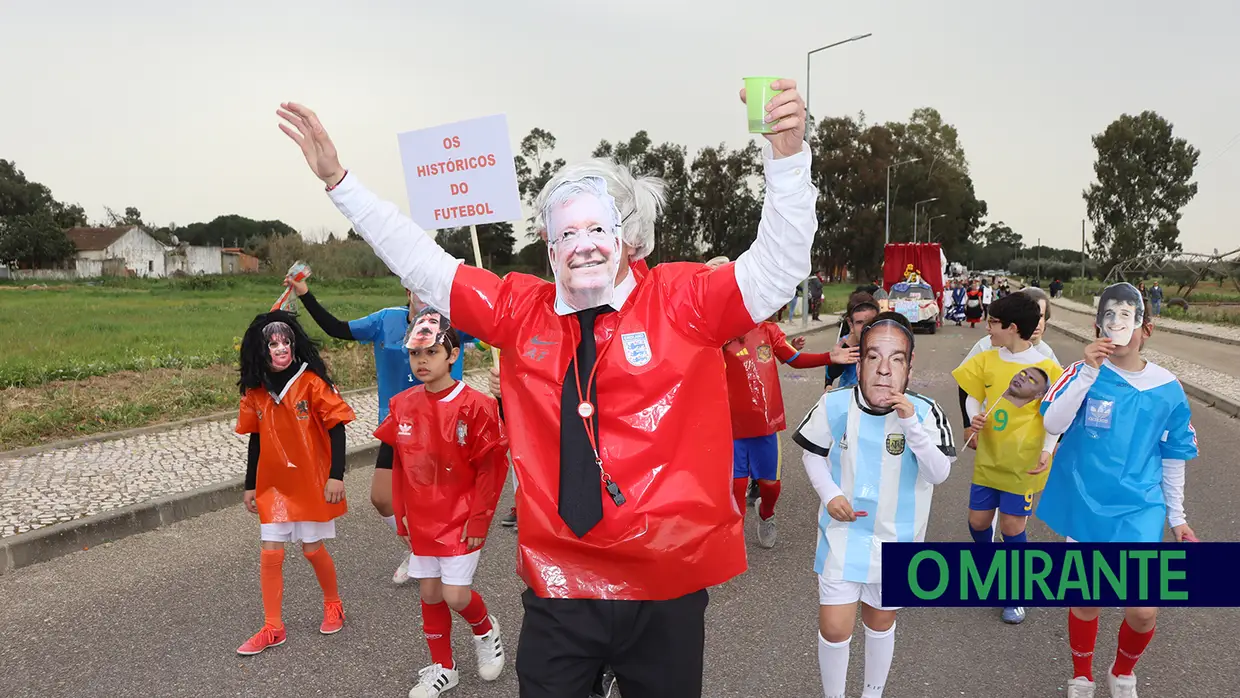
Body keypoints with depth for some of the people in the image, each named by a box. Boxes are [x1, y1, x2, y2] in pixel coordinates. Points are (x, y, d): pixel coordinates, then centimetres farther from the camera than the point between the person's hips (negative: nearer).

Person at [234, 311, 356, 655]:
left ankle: (333, 605, 33)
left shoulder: (311, 382, -15)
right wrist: (250, 485, 13)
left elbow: (336, 428, -13)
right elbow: (256, 439, 9)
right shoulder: (255, 391, -1)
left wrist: (336, 475, -17)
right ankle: (273, 628, 18)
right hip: (274, 484, 4)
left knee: (313, 549, 7)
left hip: (312, 483, -4)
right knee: (270, 554, 4)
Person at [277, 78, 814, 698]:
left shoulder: (683, 301, -5)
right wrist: (337, 179, 4)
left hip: (666, 585, -1)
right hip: (558, 584, 2)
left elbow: (777, 268, -14)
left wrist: (786, 156, -28)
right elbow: (421, 263, 6)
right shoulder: (522, 311, 2)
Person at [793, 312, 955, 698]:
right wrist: (829, 493, -13)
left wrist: (911, 424, -31)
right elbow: (813, 453, 1)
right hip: (843, 533, 0)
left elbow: (939, 473, -20)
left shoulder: (924, 412, -15)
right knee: (834, 629, -2)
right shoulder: (834, 405, -14)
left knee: (880, 623, 19)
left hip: (897, 539, 1)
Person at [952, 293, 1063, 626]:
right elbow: (973, 396, 8)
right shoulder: (987, 360, -2)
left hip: (1022, 461, -4)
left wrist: (1047, 450, -14)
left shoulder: (1046, 368, -13)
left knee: (1012, 526, 3)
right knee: (978, 520, 10)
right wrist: (974, 419, -12)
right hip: (988, 457, 4)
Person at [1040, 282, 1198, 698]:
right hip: (1083, 507, -1)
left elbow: (1172, 458, 8)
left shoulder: (1166, 388, -1)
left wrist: (1176, 516, 12)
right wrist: (1089, 371, -29)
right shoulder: (1083, 372, -9)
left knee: (1142, 610, -4)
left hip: (1138, 512, 1)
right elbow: (1052, 424, -23)